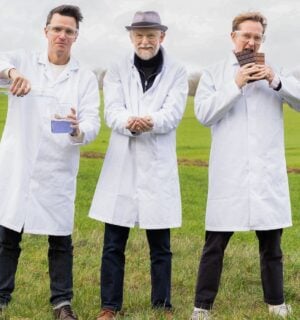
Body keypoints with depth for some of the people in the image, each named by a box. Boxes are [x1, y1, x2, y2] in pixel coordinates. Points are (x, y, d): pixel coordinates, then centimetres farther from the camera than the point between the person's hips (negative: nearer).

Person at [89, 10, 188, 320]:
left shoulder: (176, 72, 5)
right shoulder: (117, 71, 7)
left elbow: (173, 113, -9)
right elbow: (112, 112, -6)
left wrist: (150, 121, -30)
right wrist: (130, 122, -28)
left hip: (158, 165, -1)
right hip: (121, 164, 1)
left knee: (160, 245, 6)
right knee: (113, 243, 4)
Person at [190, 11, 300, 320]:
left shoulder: (274, 72, 11)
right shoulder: (214, 73, 7)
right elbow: (203, 113, -6)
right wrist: (235, 85, -12)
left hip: (267, 172, 2)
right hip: (229, 174, -2)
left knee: (271, 242, 12)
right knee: (214, 244, 0)